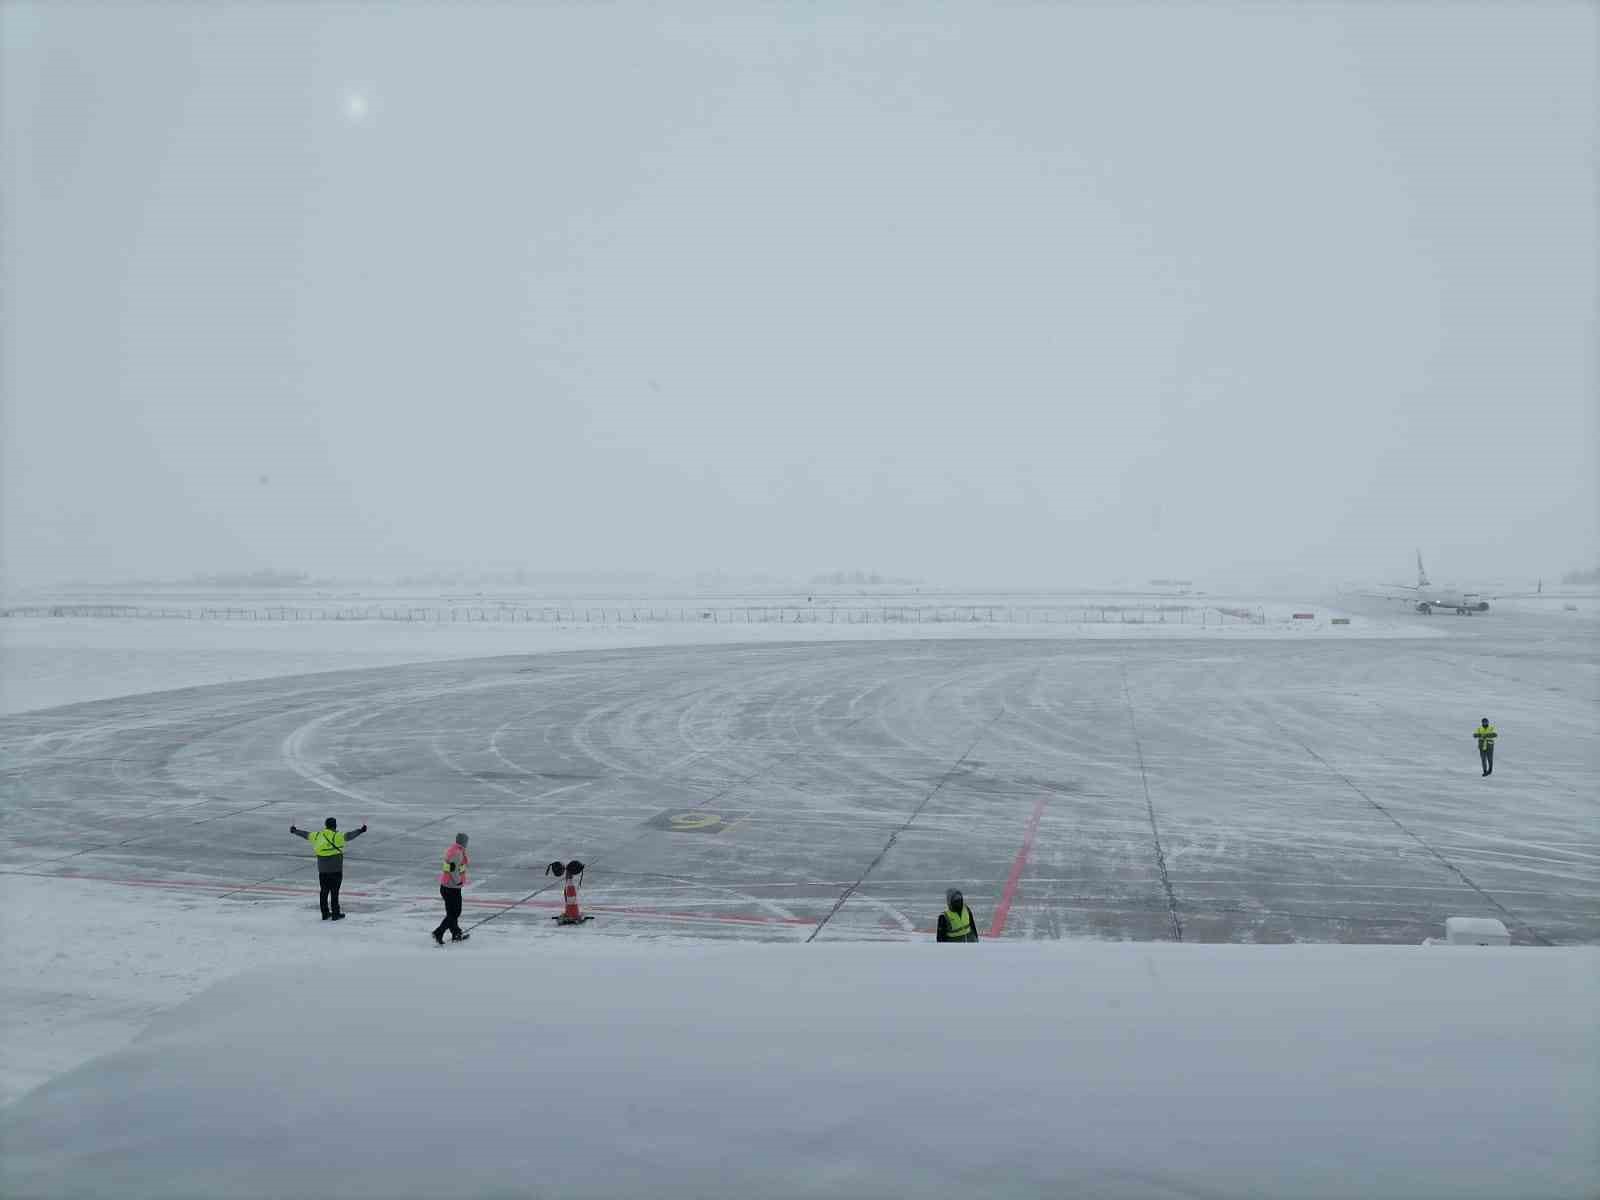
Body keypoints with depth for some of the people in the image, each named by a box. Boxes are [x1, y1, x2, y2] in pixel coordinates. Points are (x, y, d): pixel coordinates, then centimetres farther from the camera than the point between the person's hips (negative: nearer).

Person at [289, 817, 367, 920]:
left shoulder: (318, 835, 7)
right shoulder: (337, 835, -11)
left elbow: (306, 835, 20)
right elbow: (348, 836, -25)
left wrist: (294, 831, 37)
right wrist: (360, 831, -32)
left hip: (322, 868, 6)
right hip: (335, 868, -6)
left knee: (324, 891, 13)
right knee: (334, 891, -1)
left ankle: (325, 913, 18)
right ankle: (335, 914, 2)